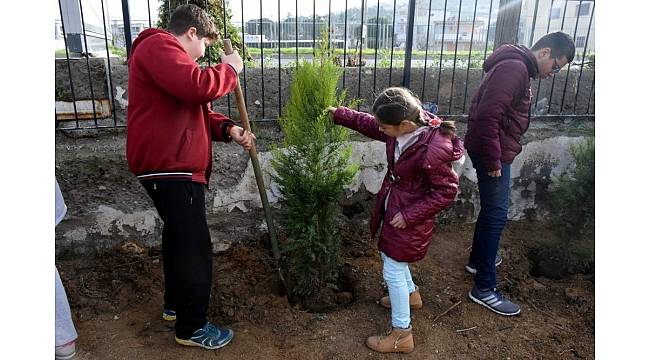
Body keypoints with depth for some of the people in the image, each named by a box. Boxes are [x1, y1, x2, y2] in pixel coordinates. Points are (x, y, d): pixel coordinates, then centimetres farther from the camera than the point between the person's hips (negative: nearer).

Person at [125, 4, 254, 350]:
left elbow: (198, 111, 20)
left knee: (178, 237, 21)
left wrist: (229, 129, 3)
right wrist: (229, 68, -10)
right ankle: (192, 328, 10)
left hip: (172, 167, 12)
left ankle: (175, 304, 38)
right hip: (170, 169, -12)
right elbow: (197, 87, -29)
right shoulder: (159, 46, -10)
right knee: (194, 246, -5)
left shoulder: (167, 53, 25)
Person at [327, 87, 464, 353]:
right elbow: (368, 125, 9)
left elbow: (446, 192, -23)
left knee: (392, 272, 3)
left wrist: (409, 215, -21)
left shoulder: (433, 151, -33)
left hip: (409, 218, -9)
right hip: (393, 207, 9)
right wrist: (337, 114, 10)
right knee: (388, 254, 27)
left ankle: (402, 335, 22)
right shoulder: (403, 127, -9)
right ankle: (411, 295, 54)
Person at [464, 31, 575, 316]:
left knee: (491, 209, 21)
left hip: (496, 151, 10)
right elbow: (488, 115, -27)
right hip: (492, 153, -10)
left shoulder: (519, 67, 17)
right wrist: (493, 160, -23)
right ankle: (484, 289, 4)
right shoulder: (514, 68, -18)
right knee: (496, 215, -5)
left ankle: (478, 260, 39)